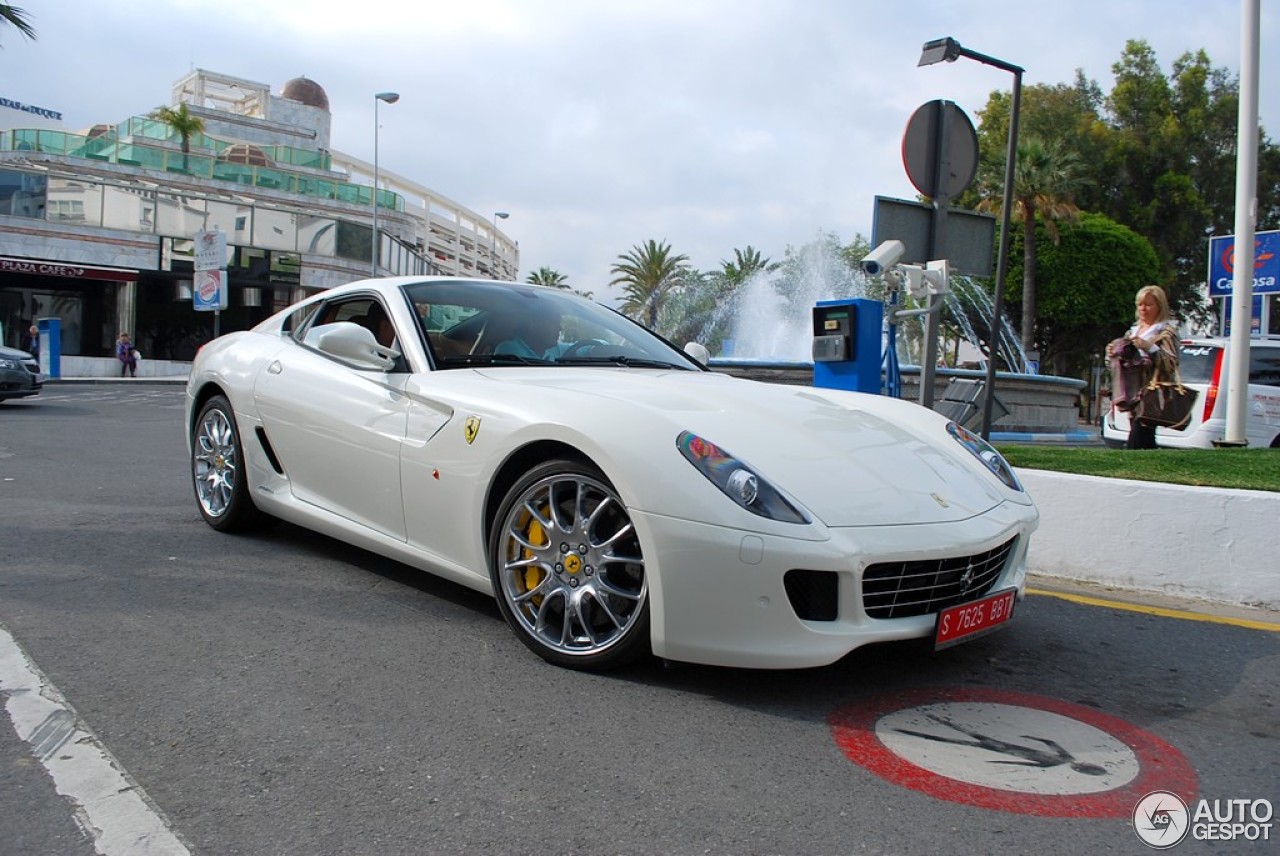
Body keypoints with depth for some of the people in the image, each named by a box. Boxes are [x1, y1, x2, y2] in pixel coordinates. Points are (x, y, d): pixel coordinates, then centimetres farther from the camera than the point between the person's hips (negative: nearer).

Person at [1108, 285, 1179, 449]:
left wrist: (1149, 347, -21)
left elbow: (1171, 363, -12)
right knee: (1146, 443, 9)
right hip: (1132, 394, 7)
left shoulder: (1166, 331, -1)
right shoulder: (1134, 329, 21)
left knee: (1135, 442, -15)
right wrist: (1114, 353, 10)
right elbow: (1126, 361, 30)